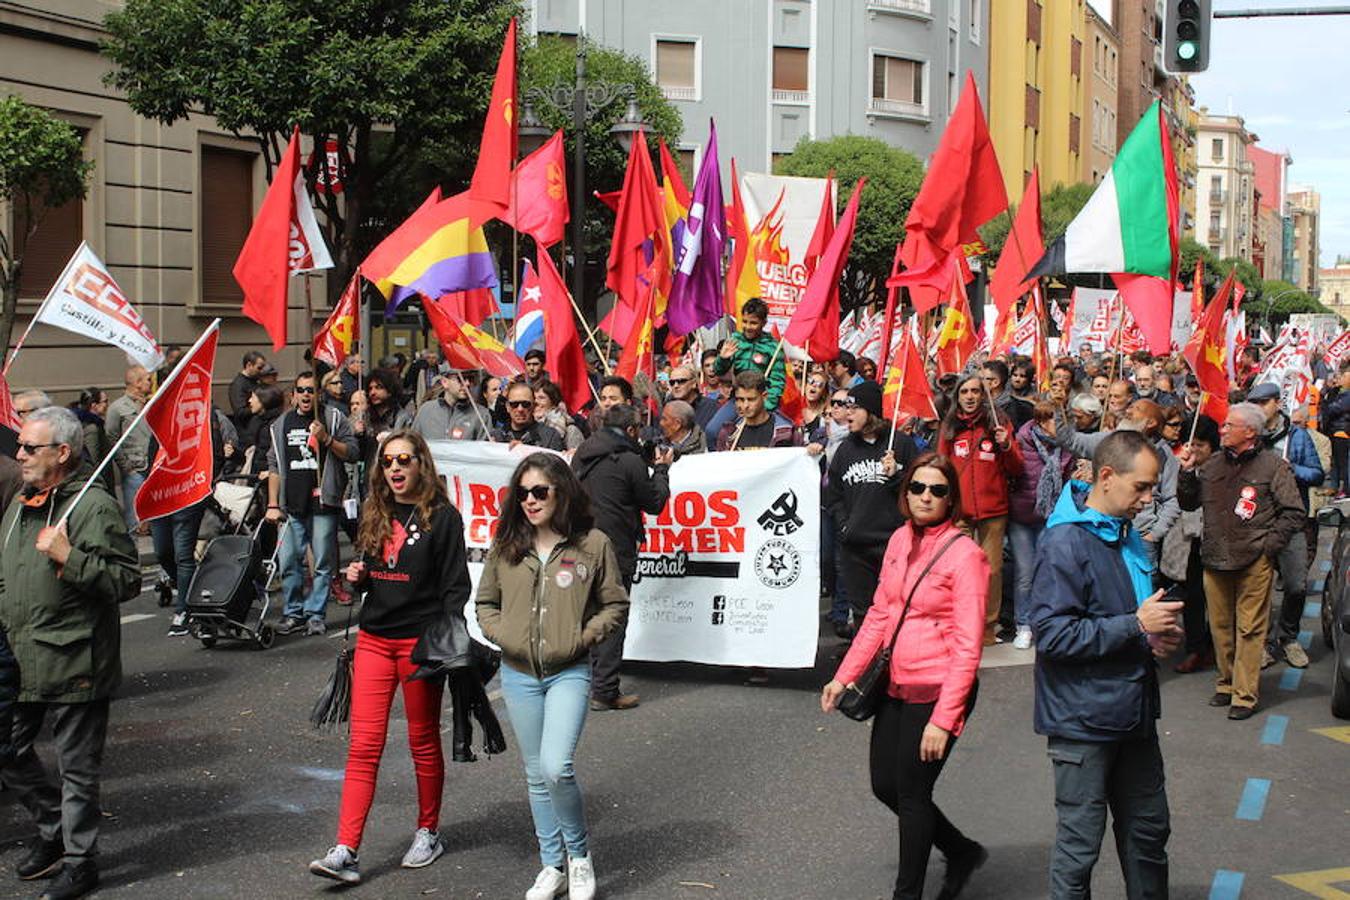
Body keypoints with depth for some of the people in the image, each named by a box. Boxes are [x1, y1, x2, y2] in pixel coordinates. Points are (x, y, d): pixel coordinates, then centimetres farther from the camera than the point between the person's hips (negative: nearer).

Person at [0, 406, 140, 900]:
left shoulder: (95, 506, -14)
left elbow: (128, 581, -19)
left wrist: (68, 557, -25)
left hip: (73, 664, -8)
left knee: (77, 767, 4)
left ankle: (79, 860, 18)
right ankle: (54, 831, 35)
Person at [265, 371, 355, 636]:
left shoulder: (334, 419, 5)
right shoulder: (282, 424, 15)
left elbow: (351, 452, 0)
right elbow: (274, 466, 15)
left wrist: (327, 439, -16)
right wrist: (272, 505, 9)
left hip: (323, 504, -3)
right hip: (292, 505, 3)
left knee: (323, 563, -1)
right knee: (289, 562, 2)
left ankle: (315, 614, 7)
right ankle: (292, 612, 13)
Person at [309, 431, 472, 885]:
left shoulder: (442, 516, -5)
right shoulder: (375, 514, 11)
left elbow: (455, 584, -7)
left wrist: (452, 636, -17)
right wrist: (356, 575, 0)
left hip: (420, 641, -4)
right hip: (374, 639, 4)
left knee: (424, 742, 9)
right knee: (363, 746, -2)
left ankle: (429, 832, 26)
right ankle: (345, 850, -5)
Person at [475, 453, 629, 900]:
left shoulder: (592, 544, -5)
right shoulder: (505, 545, 3)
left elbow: (615, 605, 3)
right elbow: (484, 601, 14)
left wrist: (584, 637, -10)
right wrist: (499, 633, -3)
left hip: (568, 673, -4)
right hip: (518, 675, 4)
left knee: (555, 768, -18)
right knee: (537, 776, 11)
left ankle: (579, 854, 5)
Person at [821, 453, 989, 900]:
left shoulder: (965, 554, -15)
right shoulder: (900, 540, 5)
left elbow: (967, 647, -18)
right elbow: (879, 614, 13)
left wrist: (943, 719, -22)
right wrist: (844, 676, 8)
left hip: (937, 691, -7)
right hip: (896, 687, 7)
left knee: (911, 794, 3)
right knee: (885, 785, 15)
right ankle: (962, 851, 36)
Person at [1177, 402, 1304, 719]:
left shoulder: (1273, 467, -3)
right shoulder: (1213, 464, 12)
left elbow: (1293, 513, -2)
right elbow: (1189, 503, 17)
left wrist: (1268, 545, -8)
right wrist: (1188, 473, 2)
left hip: (1254, 562, -5)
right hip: (1215, 560, 5)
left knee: (1249, 629, -2)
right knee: (1220, 626, 12)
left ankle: (1245, 694, 3)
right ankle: (1226, 682, 25)